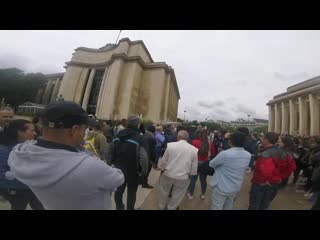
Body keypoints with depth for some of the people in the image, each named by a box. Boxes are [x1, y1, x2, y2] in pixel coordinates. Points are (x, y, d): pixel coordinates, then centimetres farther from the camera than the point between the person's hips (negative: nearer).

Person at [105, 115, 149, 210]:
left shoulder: (118, 135, -3)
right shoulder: (139, 138, -20)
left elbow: (109, 151, 2)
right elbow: (143, 157, -26)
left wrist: (110, 163, 15)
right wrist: (144, 172, -12)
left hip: (118, 169, 5)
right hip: (132, 170, -5)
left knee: (119, 189, 24)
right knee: (131, 192, 17)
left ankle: (119, 207, 44)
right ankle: (130, 208, 35)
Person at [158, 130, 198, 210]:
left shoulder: (170, 145, -17)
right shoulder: (194, 150, -12)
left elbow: (163, 161, -8)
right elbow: (194, 167, -3)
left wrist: (162, 169, 10)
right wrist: (190, 174, 15)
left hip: (167, 174, 0)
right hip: (183, 177, 0)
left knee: (163, 193, 26)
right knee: (177, 196, 24)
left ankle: (161, 207, 48)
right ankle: (171, 208, 46)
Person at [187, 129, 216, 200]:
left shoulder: (194, 142, -16)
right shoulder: (210, 143, -8)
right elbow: (213, 154, 3)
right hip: (205, 163, 3)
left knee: (193, 179, 12)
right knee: (203, 179, 19)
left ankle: (191, 194, 28)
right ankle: (203, 194, 36)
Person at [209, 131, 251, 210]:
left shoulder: (224, 154, -29)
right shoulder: (248, 155, -8)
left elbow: (211, 164, -14)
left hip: (221, 187, -6)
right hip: (236, 187, 6)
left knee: (217, 207, 14)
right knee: (228, 207, 27)